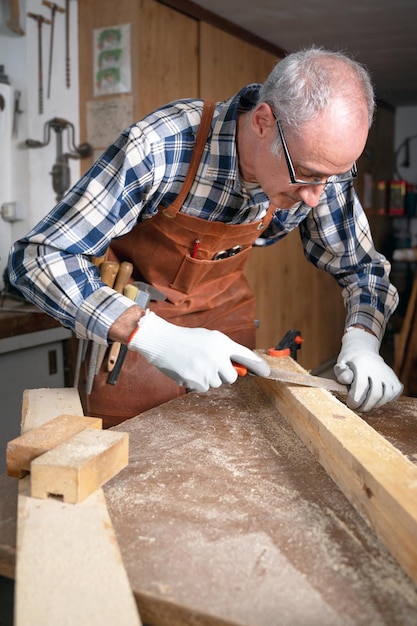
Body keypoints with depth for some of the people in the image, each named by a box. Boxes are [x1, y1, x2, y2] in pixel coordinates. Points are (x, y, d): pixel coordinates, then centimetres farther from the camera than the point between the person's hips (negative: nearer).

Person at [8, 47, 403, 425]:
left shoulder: (322, 163, -20)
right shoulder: (160, 146, -35)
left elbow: (362, 266, -5)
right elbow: (38, 257, -33)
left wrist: (362, 341, -26)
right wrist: (150, 335, -46)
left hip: (223, 308, 4)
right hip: (132, 311, -3)